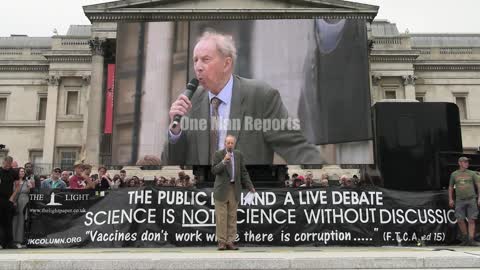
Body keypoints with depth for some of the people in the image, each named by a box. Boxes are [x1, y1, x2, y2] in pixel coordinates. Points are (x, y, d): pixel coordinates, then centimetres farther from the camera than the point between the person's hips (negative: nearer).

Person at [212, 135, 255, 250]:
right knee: (221, 217, -1)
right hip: (222, 189, -3)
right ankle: (221, 242, 7)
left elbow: (243, 172, 11)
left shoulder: (239, 155, 8)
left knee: (232, 217, 5)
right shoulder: (218, 154, -3)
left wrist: (250, 187, 5)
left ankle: (230, 242, 12)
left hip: (234, 189, 3)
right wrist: (223, 161, -25)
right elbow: (214, 171, -11)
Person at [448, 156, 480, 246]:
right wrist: (450, 199, 9)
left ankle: (471, 240, 0)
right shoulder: (454, 174, 10)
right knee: (460, 220, -2)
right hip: (460, 200, 1)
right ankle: (465, 237, 17)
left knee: (471, 220, -4)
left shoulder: (472, 173, 8)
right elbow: (450, 187, 16)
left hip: (471, 199, -1)